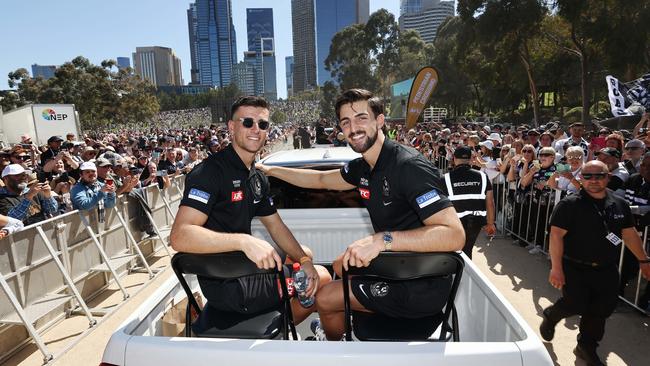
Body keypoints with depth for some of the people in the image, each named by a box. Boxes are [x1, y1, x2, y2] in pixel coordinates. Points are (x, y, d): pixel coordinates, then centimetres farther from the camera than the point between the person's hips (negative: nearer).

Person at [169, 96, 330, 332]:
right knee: (322, 279, -3)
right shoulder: (211, 171, -19)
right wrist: (244, 241, -43)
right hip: (226, 284, -9)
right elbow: (179, 236, -31)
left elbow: (276, 226, 12)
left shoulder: (257, 178, 9)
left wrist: (304, 260, -4)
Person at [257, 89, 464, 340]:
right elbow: (321, 179, 17)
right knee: (340, 266, 26)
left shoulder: (409, 166, -26)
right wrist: (269, 169, 17)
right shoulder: (364, 167, 1)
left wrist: (383, 239, -40)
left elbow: (455, 236, -33)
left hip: (421, 288, -8)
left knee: (325, 299, 1)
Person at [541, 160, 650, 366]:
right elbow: (556, 235, -18)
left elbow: (629, 233, 16)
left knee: (601, 311, 9)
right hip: (575, 268, -5)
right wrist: (556, 268, -22)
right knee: (576, 305, -10)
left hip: (607, 271, 5)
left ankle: (587, 347, 31)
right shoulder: (569, 205, -13)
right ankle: (550, 316, 24)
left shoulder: (619, 204, 5)